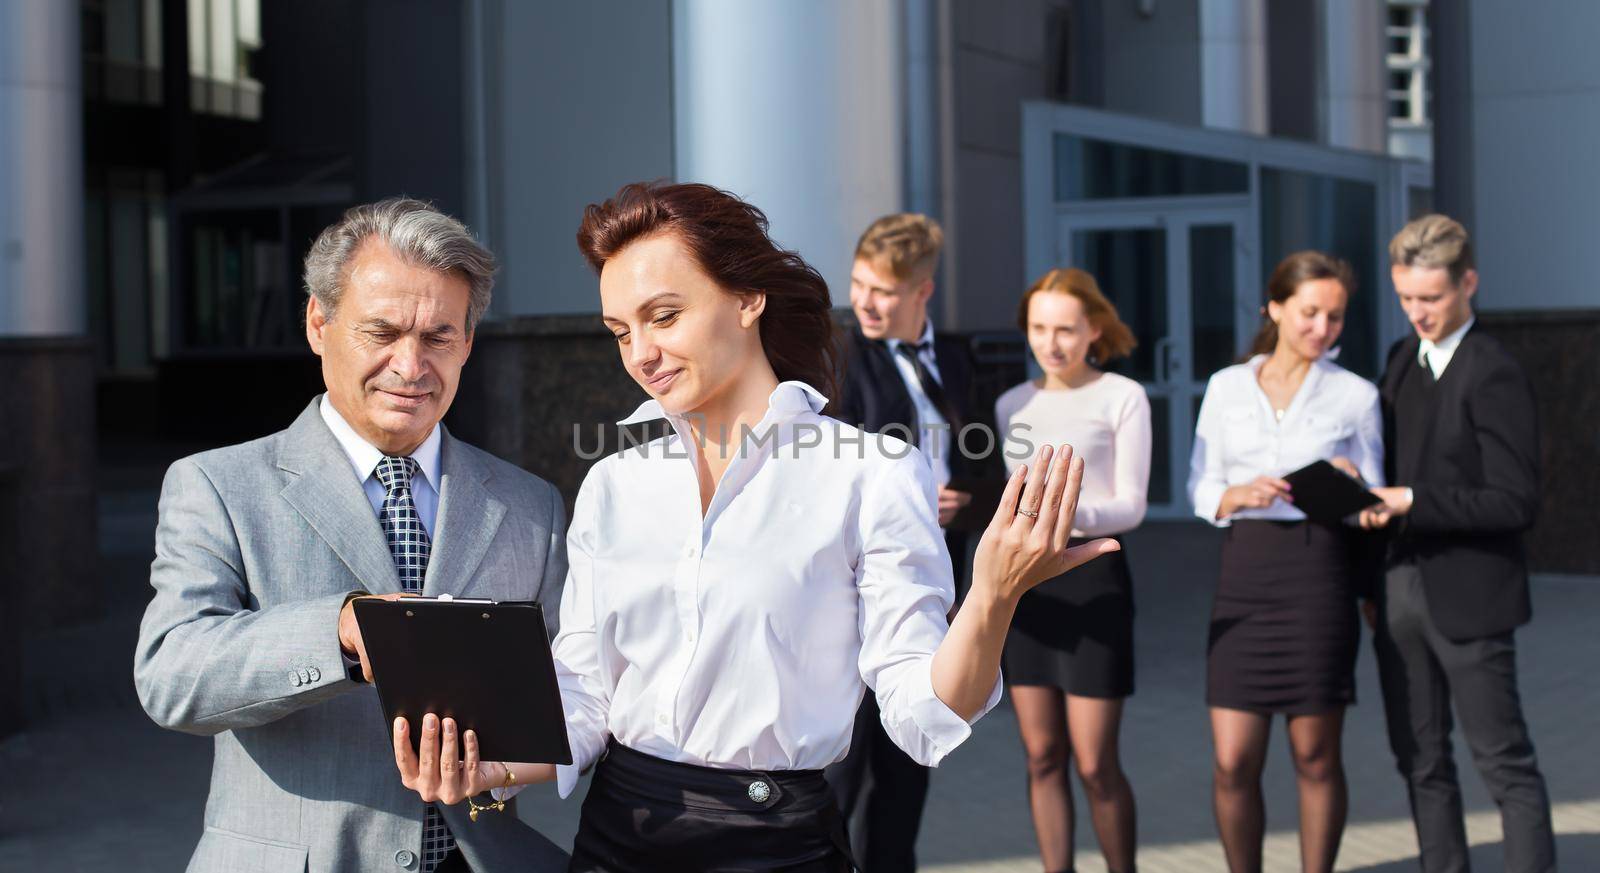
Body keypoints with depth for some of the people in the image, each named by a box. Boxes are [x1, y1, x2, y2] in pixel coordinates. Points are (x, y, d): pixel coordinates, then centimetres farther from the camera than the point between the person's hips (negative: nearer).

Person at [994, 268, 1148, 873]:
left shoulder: (1122, 398, -2)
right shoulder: (1012, 404, 14)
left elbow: (1130, 504, -7)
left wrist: (1072, 513, -25)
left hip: (1091, 578, -4)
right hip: (1024, 579, 5)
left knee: (1095, 763, -5)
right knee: (1042, 756, 5)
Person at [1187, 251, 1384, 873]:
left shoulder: (1355, 395, 6)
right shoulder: (1226, 388, 10)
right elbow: (1201, 490, 8)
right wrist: (1241, 494, -13)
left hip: (1319, 570, -1)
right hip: (1244, 572, 1)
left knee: (1315, 757, 4)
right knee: (1233, 763, -2)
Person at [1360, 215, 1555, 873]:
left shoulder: (1494, 375, -13)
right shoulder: (1404, 360, 12)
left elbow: (1515, 502, -17)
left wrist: (1412, 502, -22)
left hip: (1468, 596, -7)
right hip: (1401, 589, 8)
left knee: (1505, 763, -1)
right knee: (1421, 762, 12)